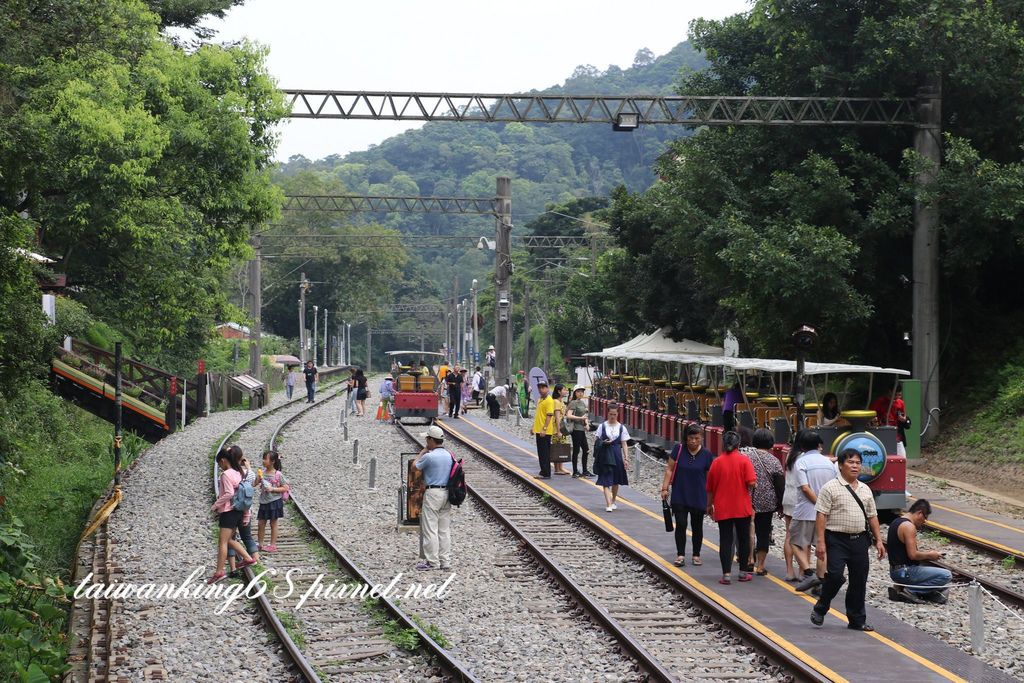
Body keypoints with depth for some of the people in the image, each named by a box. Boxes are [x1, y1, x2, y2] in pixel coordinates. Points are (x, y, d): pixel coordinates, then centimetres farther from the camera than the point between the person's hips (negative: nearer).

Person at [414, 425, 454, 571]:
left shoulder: (429, 456, -16)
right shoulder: (449, 456, 7)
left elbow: (416, 466, 2)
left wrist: (423, 451, 12)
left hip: (432, 493, -7)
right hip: (447, 493, 7)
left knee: (430, 529, -2)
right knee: (445, 529, 10)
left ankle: (432, 561, -2)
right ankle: (445, 560, 12)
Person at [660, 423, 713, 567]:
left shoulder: (706, 454, -5)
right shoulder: (679, 449, -5)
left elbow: (709, 478, 0)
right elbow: (669, 469, -1)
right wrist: (665, 488, -7)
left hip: (698, 498, 0)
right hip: (679, 497, 0)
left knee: (697, 527, 10)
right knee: (681, 525, -4)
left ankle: (696, 555, 22)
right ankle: (680, 555, 3)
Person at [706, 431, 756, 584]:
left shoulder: (716, 462, 0)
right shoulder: (744, 460, -7)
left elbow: (710, 488, 7)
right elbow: (751, 482, -16)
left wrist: (709, 505, 21)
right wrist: (749, 491, 7)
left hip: (722, 509, 1)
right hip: (742, 507, -1)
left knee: (725, 540, 2)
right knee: (743, 539, 13)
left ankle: (726, 574, -5)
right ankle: (743, 572, 18)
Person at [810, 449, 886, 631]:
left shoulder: (865, 490, 15)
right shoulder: (830, 488, -5)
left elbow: (872, 516, 19)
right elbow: (821, 515, -9)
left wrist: (878, 540, 12)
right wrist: (821, 542, -16)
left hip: (860, 540, 6)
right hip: (837, 540, -6)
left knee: (859, 581, 7)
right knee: (835, 576, -16)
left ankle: (857, 620, 17)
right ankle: (820, 610, 7)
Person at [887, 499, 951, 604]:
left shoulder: (896, 522, 14)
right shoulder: (909, 526, -17)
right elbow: (913, 555, -23)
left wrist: (924, 552, 16)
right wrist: (929, 555, -5)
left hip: (895, 571, 10)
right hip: (905, 572, -10)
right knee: (946, 576, -14)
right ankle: (909, 590, -11)